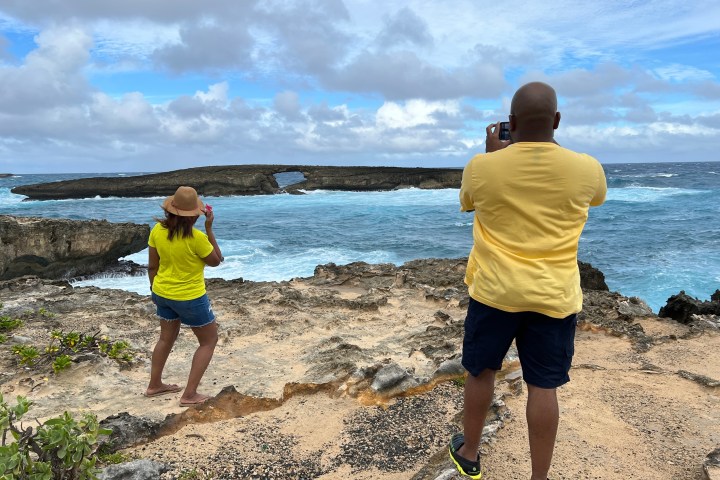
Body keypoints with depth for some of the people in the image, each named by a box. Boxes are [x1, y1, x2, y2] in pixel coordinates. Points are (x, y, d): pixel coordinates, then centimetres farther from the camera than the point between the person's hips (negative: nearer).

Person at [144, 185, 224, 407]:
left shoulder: (157, 230, -9)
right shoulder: (196, 237, -27)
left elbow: (152, 267, 2)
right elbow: (216, 261, -9)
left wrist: (155, 289, 18)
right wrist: (209, 229, -13)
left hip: (163, 294, 7)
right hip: (190, 298, -6)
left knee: (167, 338, 27)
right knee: (209, 341, 11)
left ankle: (154, 385, 40)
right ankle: (189, 395, 10)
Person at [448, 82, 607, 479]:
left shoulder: (481, 166, -10)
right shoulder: (586, 168, -7)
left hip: (494, 291, 0)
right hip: (554, 296, 1)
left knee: (481, 372, 17)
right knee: (543, 387, 10)